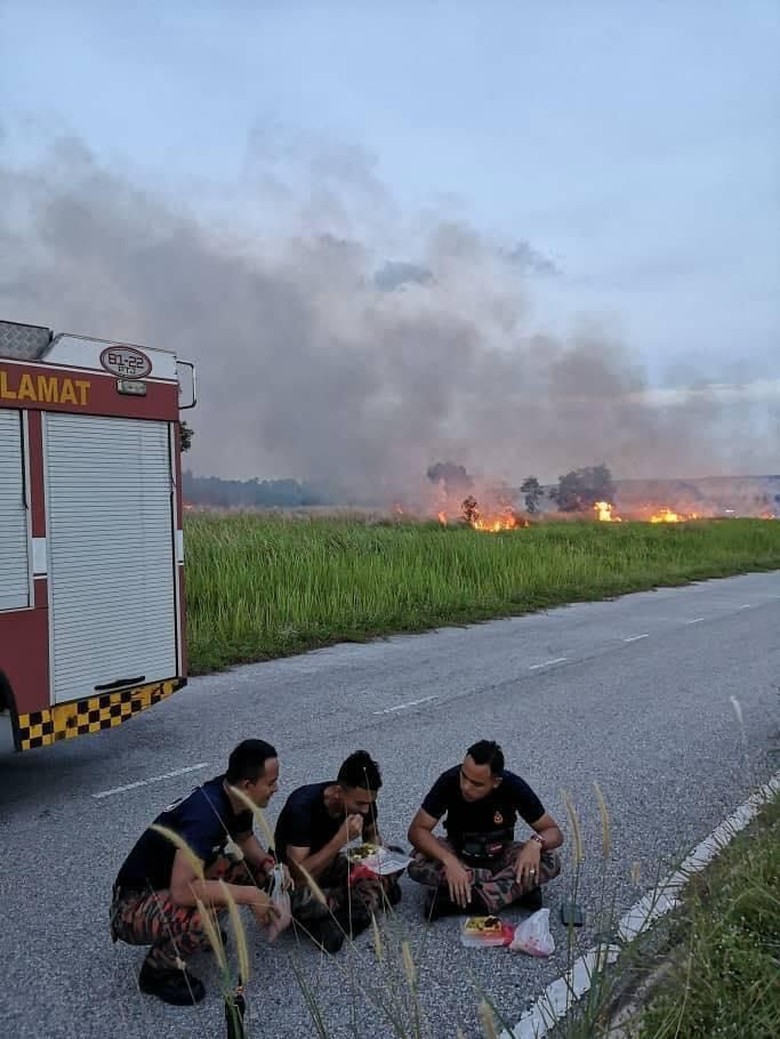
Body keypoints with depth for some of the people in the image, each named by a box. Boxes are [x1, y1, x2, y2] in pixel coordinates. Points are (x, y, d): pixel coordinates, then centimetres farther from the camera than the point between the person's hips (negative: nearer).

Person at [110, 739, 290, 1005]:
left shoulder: (234, 795, -7)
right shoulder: (206, 812, -33)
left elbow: (245, 838, 13)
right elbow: (182, 891, -39)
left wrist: (269, 865, -7)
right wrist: (250, 895, -30)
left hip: (170, 882, 8)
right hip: (134, 905, -8)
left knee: (257, 869, -1)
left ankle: (201, 929, 16)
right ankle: (157, 971, -5)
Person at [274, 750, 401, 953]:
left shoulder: (363, 800, -15)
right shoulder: (303, 806, -32)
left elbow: (372, 834, 7)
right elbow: (300, 876, -35)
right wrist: (341, 839, -39)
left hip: (329, 864, 6)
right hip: (289, 874, -6)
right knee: (303, 902, -39)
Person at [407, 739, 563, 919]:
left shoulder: (513, 787, -24)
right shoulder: (449, 781, -26)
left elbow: (553, 831, -16)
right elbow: (417, 830, -24)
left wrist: (536, 843, -39)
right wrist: (449, 861, -40)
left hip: (500, 855, 0)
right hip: (458, 852, 0)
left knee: (551, 861, -28)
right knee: (417, 864, -30)